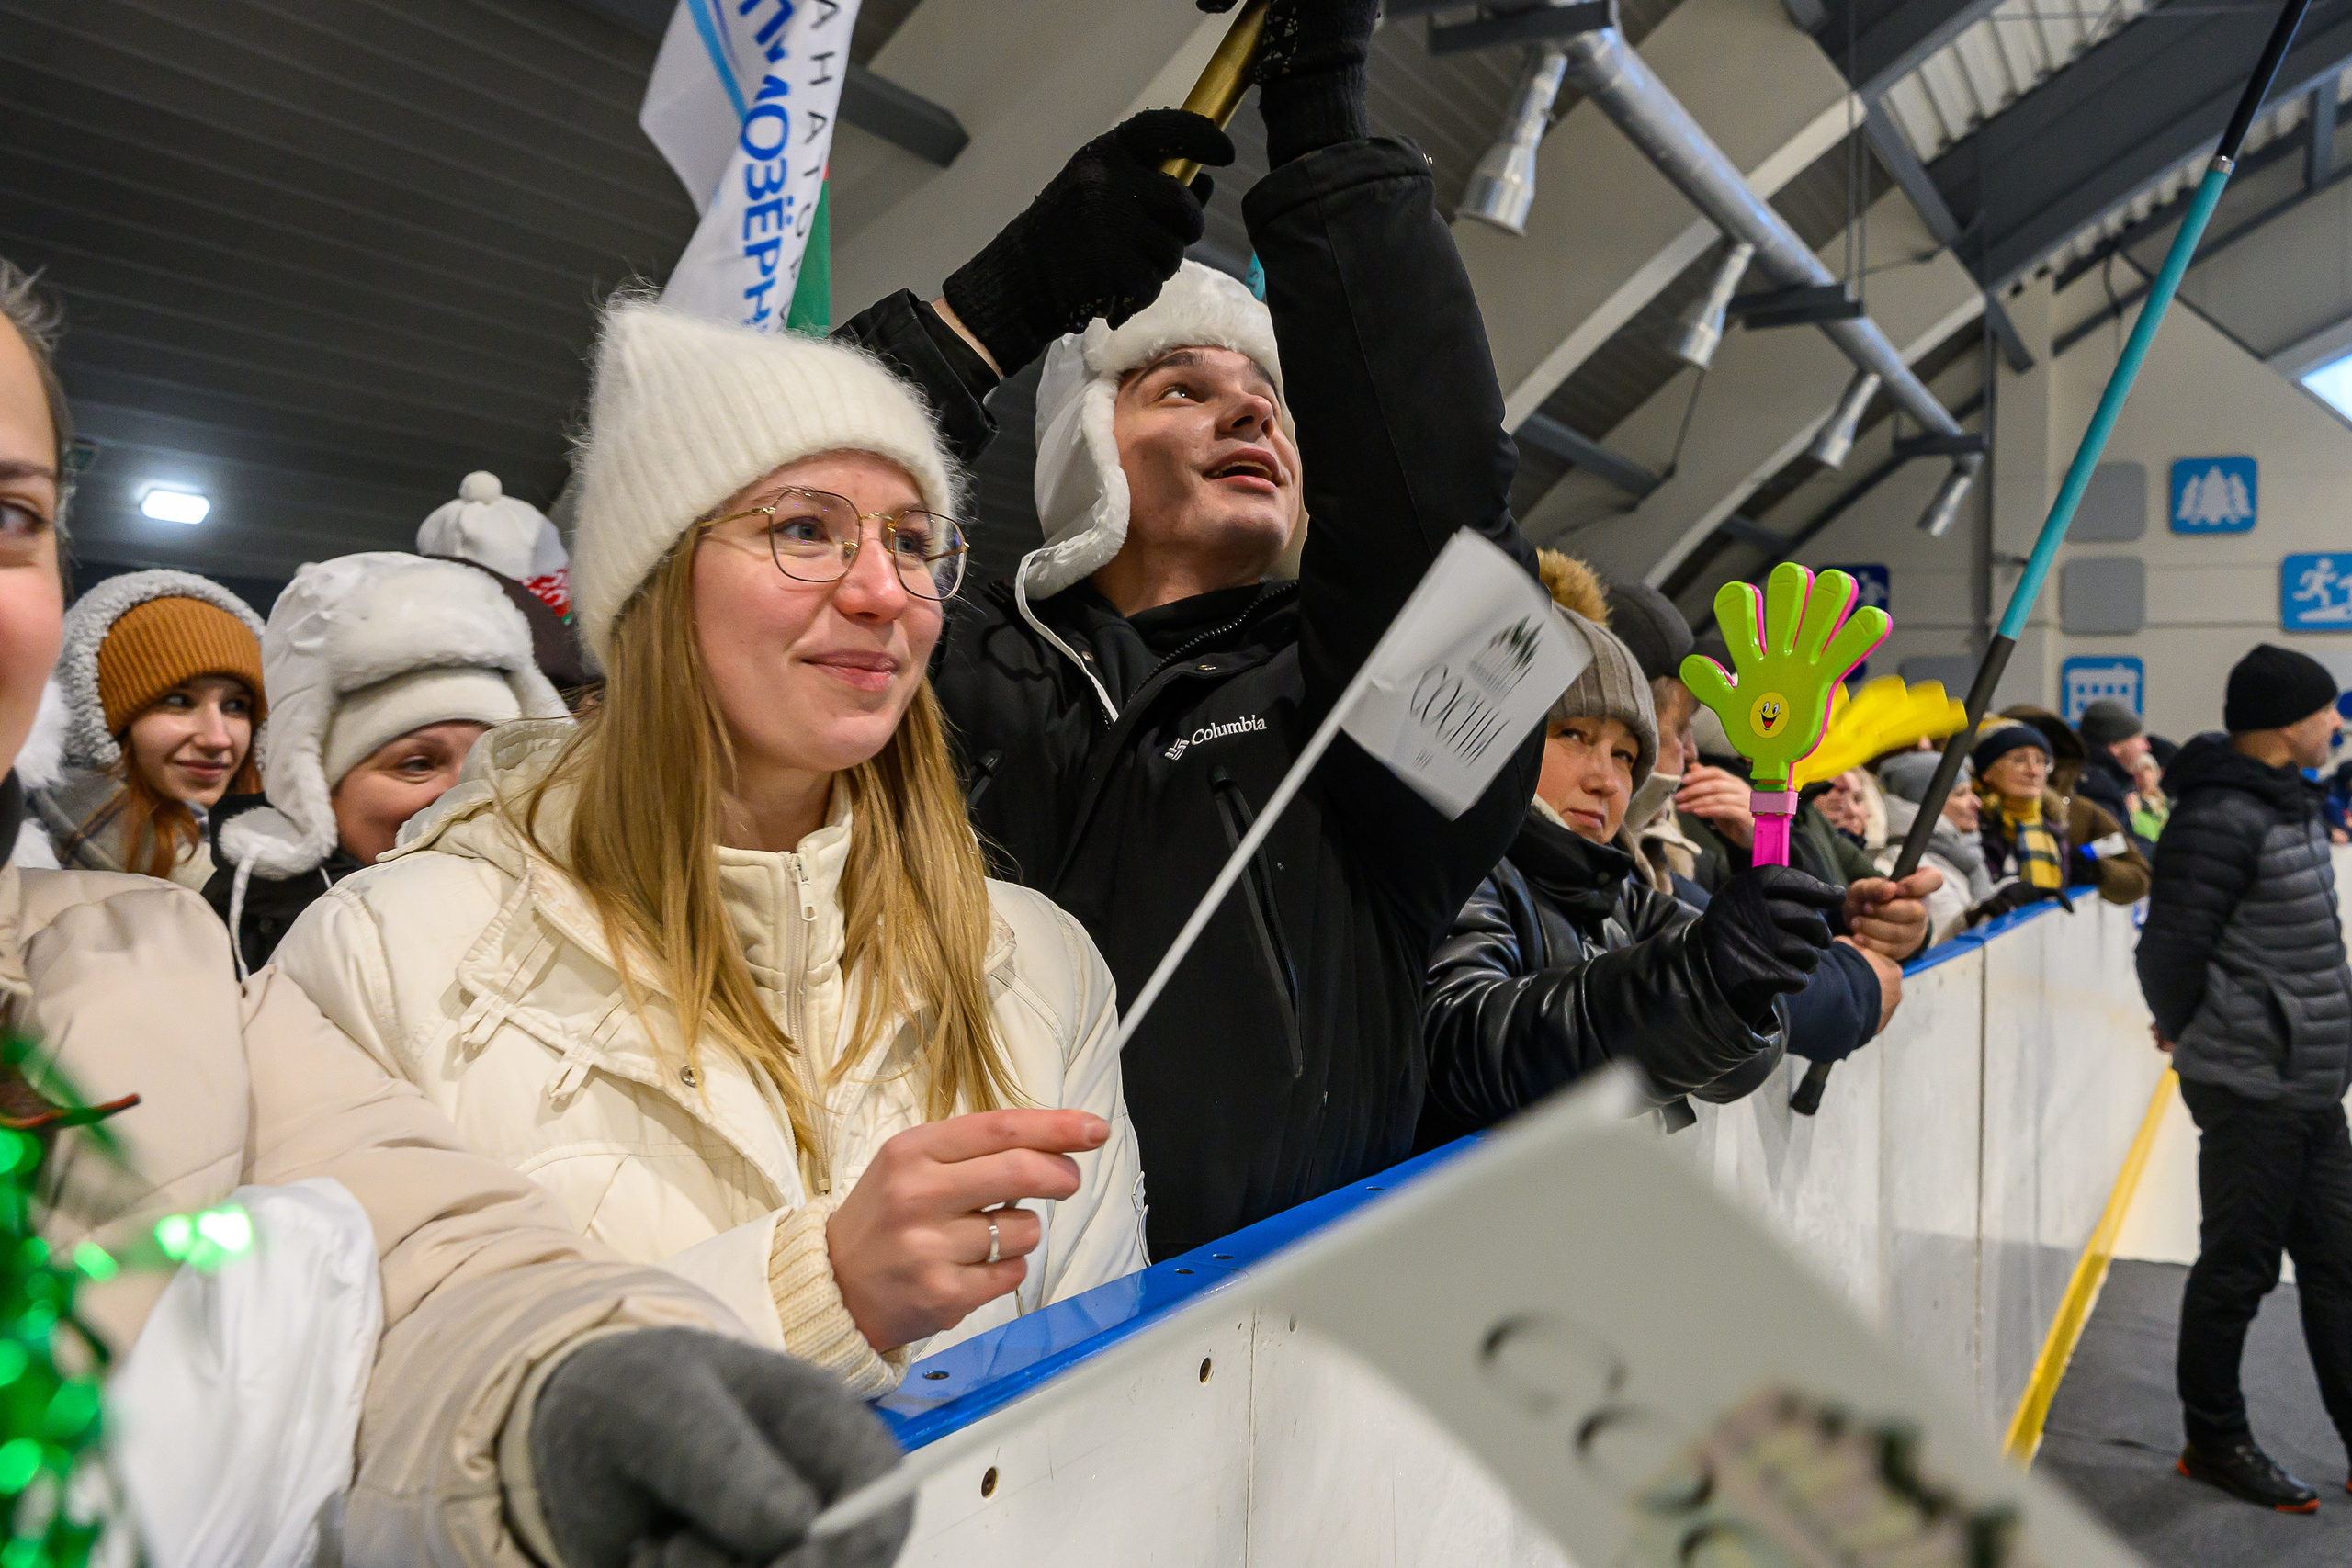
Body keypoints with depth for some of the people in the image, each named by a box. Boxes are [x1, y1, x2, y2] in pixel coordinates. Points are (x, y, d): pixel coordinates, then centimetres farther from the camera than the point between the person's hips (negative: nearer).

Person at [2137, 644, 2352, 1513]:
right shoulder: (2222, 819, -20)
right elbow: (2171, 946, -20)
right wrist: (2185, 1029, -2)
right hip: (2253, 1084, -9)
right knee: (2239, 1267, 4)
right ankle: (2215, 1441, 19)